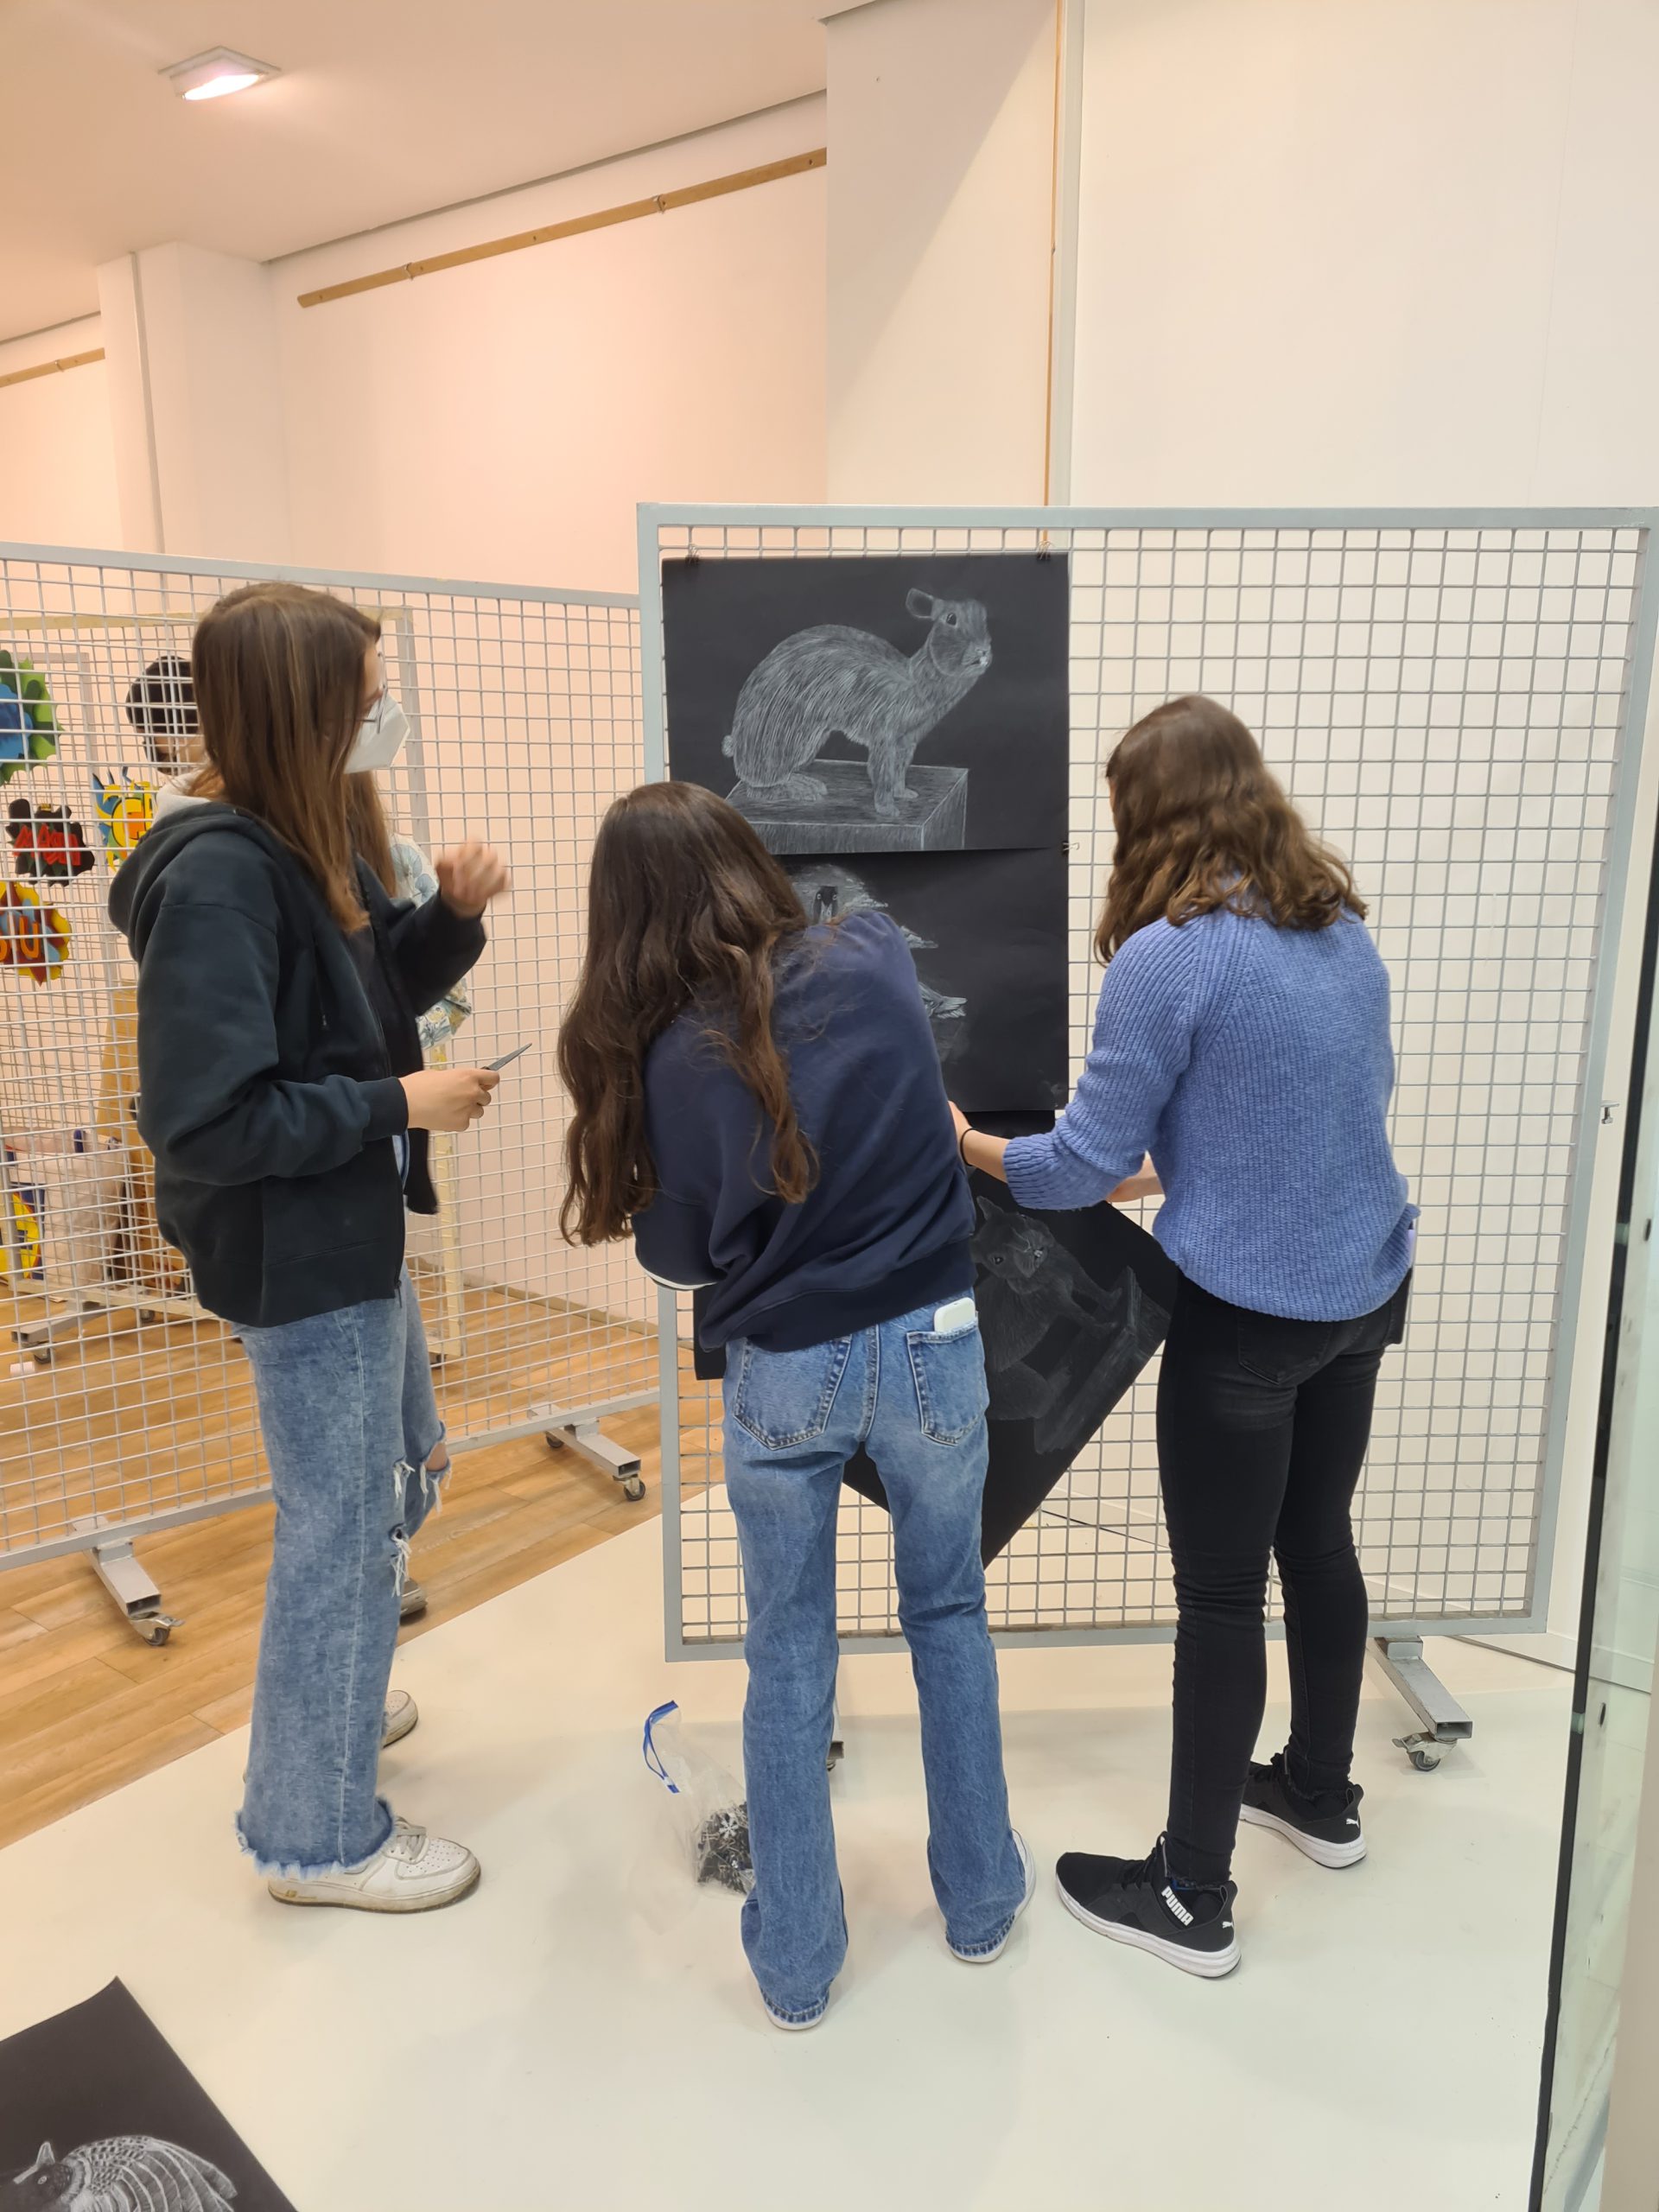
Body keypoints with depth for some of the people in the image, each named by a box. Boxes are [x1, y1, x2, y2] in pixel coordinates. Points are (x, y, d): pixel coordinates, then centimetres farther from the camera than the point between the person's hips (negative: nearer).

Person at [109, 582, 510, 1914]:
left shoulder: (307, 841, 2)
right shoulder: (218, 878, -25)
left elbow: (381, 988, 13)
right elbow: (205, 1119, -27)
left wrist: (454, 915, -5)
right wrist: (399, 1104, -21)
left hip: (350, 1232, 10)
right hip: (295, 1258, -10)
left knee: (400, 1470, 26)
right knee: (341, 1530, 6)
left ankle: (319, 1699, 50)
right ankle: (318, 1836, 28)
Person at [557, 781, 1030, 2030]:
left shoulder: (671, 1051, -14)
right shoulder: (876, 962, -7)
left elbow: (682, 1258, -5)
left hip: (785, 1374, -2)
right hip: (932, 1345, 2)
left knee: (788, 1659, 16)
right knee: (950, 1615, 23)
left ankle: (796, 1961, 32)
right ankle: (981, 1898, 40)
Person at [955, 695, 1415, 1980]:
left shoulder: (1168, 957, -19)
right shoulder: (1345, 929, 5)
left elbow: (1085, 1164, -15)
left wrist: (968, 1146, 4)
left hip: (1252, 1315, -7)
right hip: (1367, 1289, 8)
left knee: (1221, 1594, 5)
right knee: (1320, 1544, 23)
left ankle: (1193, 1901, 22)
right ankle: (1322, 1794, 44)